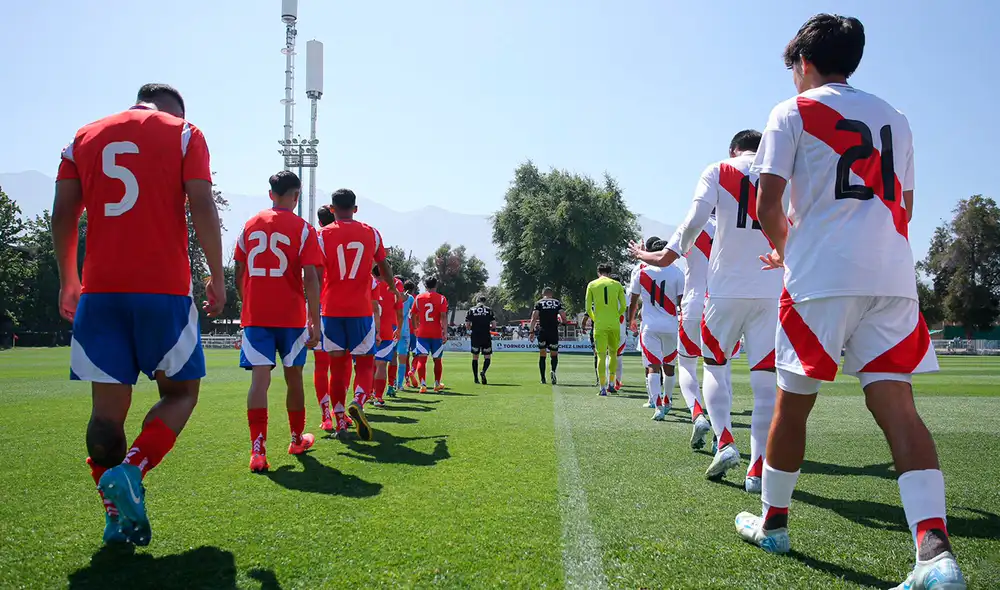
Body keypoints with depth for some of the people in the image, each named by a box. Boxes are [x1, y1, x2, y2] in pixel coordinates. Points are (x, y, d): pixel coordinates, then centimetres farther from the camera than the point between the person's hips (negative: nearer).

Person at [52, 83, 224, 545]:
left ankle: (117, 515, 5)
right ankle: (131, 471, -13)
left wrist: (68, 281, 20)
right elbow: (202, 208, -4)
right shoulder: (184, 134, 7)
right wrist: (216, 277, 1)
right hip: (164, 288, -3)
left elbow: (63, 215, 12)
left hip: (99, 290, 4)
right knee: (180, 391, 10)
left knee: (108, 407, 7)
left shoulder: (84, 138, 18)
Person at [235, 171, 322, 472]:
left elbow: (238, 276, 11)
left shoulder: (251, 225, 9)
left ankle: (258, 450, -18)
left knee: (260, 378, -5)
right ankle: (297, 439, 31)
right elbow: (310, 278, -10)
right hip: (291, 316, -2)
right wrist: (315, 322, -8)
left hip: (255, 315, 2)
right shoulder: (303, 229, -3)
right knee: (293, 377, 13)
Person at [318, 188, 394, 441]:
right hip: (361, 309, 0)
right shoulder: (371, 233, 6)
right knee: (365, 363, 8)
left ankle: (340, 422, 11)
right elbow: (384, 266, 19)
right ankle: (358, 401, -21)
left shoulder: (323, 234, 0)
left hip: (332, 309, 0)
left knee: (337, 365, 9)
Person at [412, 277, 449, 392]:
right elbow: (443, 316, -11)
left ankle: (423, 385, -18)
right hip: (437, 334, 0)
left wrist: (416, 328, 27)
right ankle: (437, 384, 26)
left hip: (422, 333, 0)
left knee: (421, 359, -4)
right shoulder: (441, 298, -1)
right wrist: (445, 332, -11)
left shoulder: (418, 298, 5)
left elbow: (414, 316, 11)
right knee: (437, 359, 14)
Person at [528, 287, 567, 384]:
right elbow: (563, 318, 1)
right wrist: (560, 321, 23)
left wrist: (531, 332, -7)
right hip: (554, 332, 0)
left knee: (542, 355, 9)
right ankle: (553, 371, -17)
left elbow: (534, 318, -6)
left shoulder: (538, 303, 6)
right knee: (554, 355, 11)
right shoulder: (557, 302, 9)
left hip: (542, 332, 0)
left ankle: (543, 378, 7)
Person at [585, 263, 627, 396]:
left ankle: (603, 388, -6)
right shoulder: (616, 284, 7)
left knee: (601, 355, -1)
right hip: (614, 325, 1)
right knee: (612, 353, 17)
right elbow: (623, 306, 3)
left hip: (600, 325, -1)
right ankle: (611, 383, 19)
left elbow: (588, 308, 1)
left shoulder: (592, 285, 5)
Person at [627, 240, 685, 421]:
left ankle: (658, 406, -23)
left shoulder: (641, 272, 1)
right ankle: (666, 402, 34)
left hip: (650, 326, -1)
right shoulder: (677, 274, -2)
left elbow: (633, 302, 10)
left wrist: (631, 320, 26)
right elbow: (681, 303, -5)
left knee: (653, 367, -7)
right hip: (671, 326, 1)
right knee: (668, 366, 18)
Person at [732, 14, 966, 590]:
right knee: (895, 403, -3)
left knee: (793, 403, 7)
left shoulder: (792, 112, 4)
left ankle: (772, 522, 22)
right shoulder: (894, 119, 21)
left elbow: (768, 206, -5)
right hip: (893, 275, 5)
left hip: (821, 278, -4)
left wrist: (784, 247, 16)